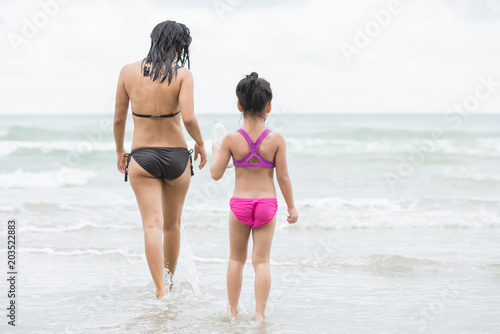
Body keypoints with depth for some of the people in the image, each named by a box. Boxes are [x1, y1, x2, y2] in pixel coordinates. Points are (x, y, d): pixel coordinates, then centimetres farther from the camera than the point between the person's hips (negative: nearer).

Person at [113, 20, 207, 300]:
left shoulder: (129, 71, -1)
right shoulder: (182, 74, -9)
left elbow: (119, 118, 5)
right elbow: (188, 118, -18)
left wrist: (119, 151, 19)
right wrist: (201, 144, 0)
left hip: (141, 158, 0)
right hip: (176, 156, 0)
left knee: (153, 225, -3)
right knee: (173, 224, 18)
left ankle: (161, 291, -13)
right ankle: (170, 278, 34)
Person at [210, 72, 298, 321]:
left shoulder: (231, 139, -8)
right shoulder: (276, 140, -8)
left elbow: (216, 174, -4)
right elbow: (283, 177, -5)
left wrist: (216, 152, 15)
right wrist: (291, 207, 6)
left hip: (239, 204, 1)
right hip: (267, 203, 0)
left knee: (236, 258, 15)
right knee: (261, 260, 5)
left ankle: (233, 310, 20)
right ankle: (259, 313, -1)